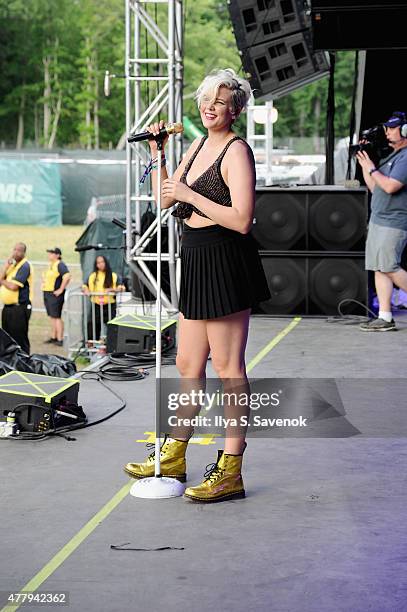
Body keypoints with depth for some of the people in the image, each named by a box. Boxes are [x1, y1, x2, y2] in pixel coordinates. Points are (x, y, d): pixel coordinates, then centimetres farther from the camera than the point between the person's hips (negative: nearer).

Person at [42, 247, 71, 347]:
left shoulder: (60, 265, -13)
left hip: (55, 294, -10)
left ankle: (60, 339, -8)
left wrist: (61, 289, -22)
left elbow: (67, 276, -26)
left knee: (56, 317, -9)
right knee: (52, 317, 14)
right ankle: (53, 337, 21)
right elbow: (45, 276, 35)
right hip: (47, 294, 10)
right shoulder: (50, 265, 16)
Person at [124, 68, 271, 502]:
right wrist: (156, 153, 8)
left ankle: (230, 471, 2)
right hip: (197, 262, 9)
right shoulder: (199, 146, 15)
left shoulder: (236, 151, -11)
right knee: (188, 364, 15)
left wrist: (190, 195, -18)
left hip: (226, 265, -9)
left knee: (228, 368, -4)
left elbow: (241, 219, -21)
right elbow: (165, 199, 19)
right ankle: (173, 458, 27)